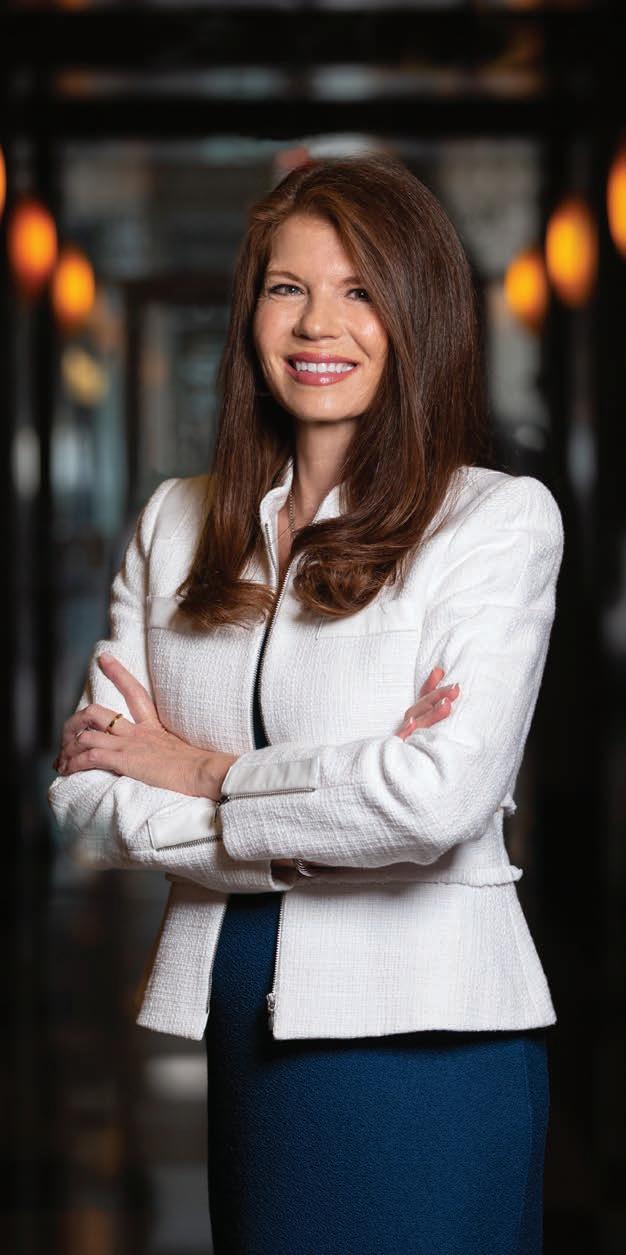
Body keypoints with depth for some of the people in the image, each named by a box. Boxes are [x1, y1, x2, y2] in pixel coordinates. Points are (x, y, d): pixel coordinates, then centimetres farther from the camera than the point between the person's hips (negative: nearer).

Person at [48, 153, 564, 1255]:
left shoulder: (500, 519, -5)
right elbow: (84, 799, 2)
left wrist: (206, 775, -6)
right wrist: (311, 834, -11)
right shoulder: (177, 523, 10)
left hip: (421, 1025, -4)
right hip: (229, 1022, 4)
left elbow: (437, 800, -18)